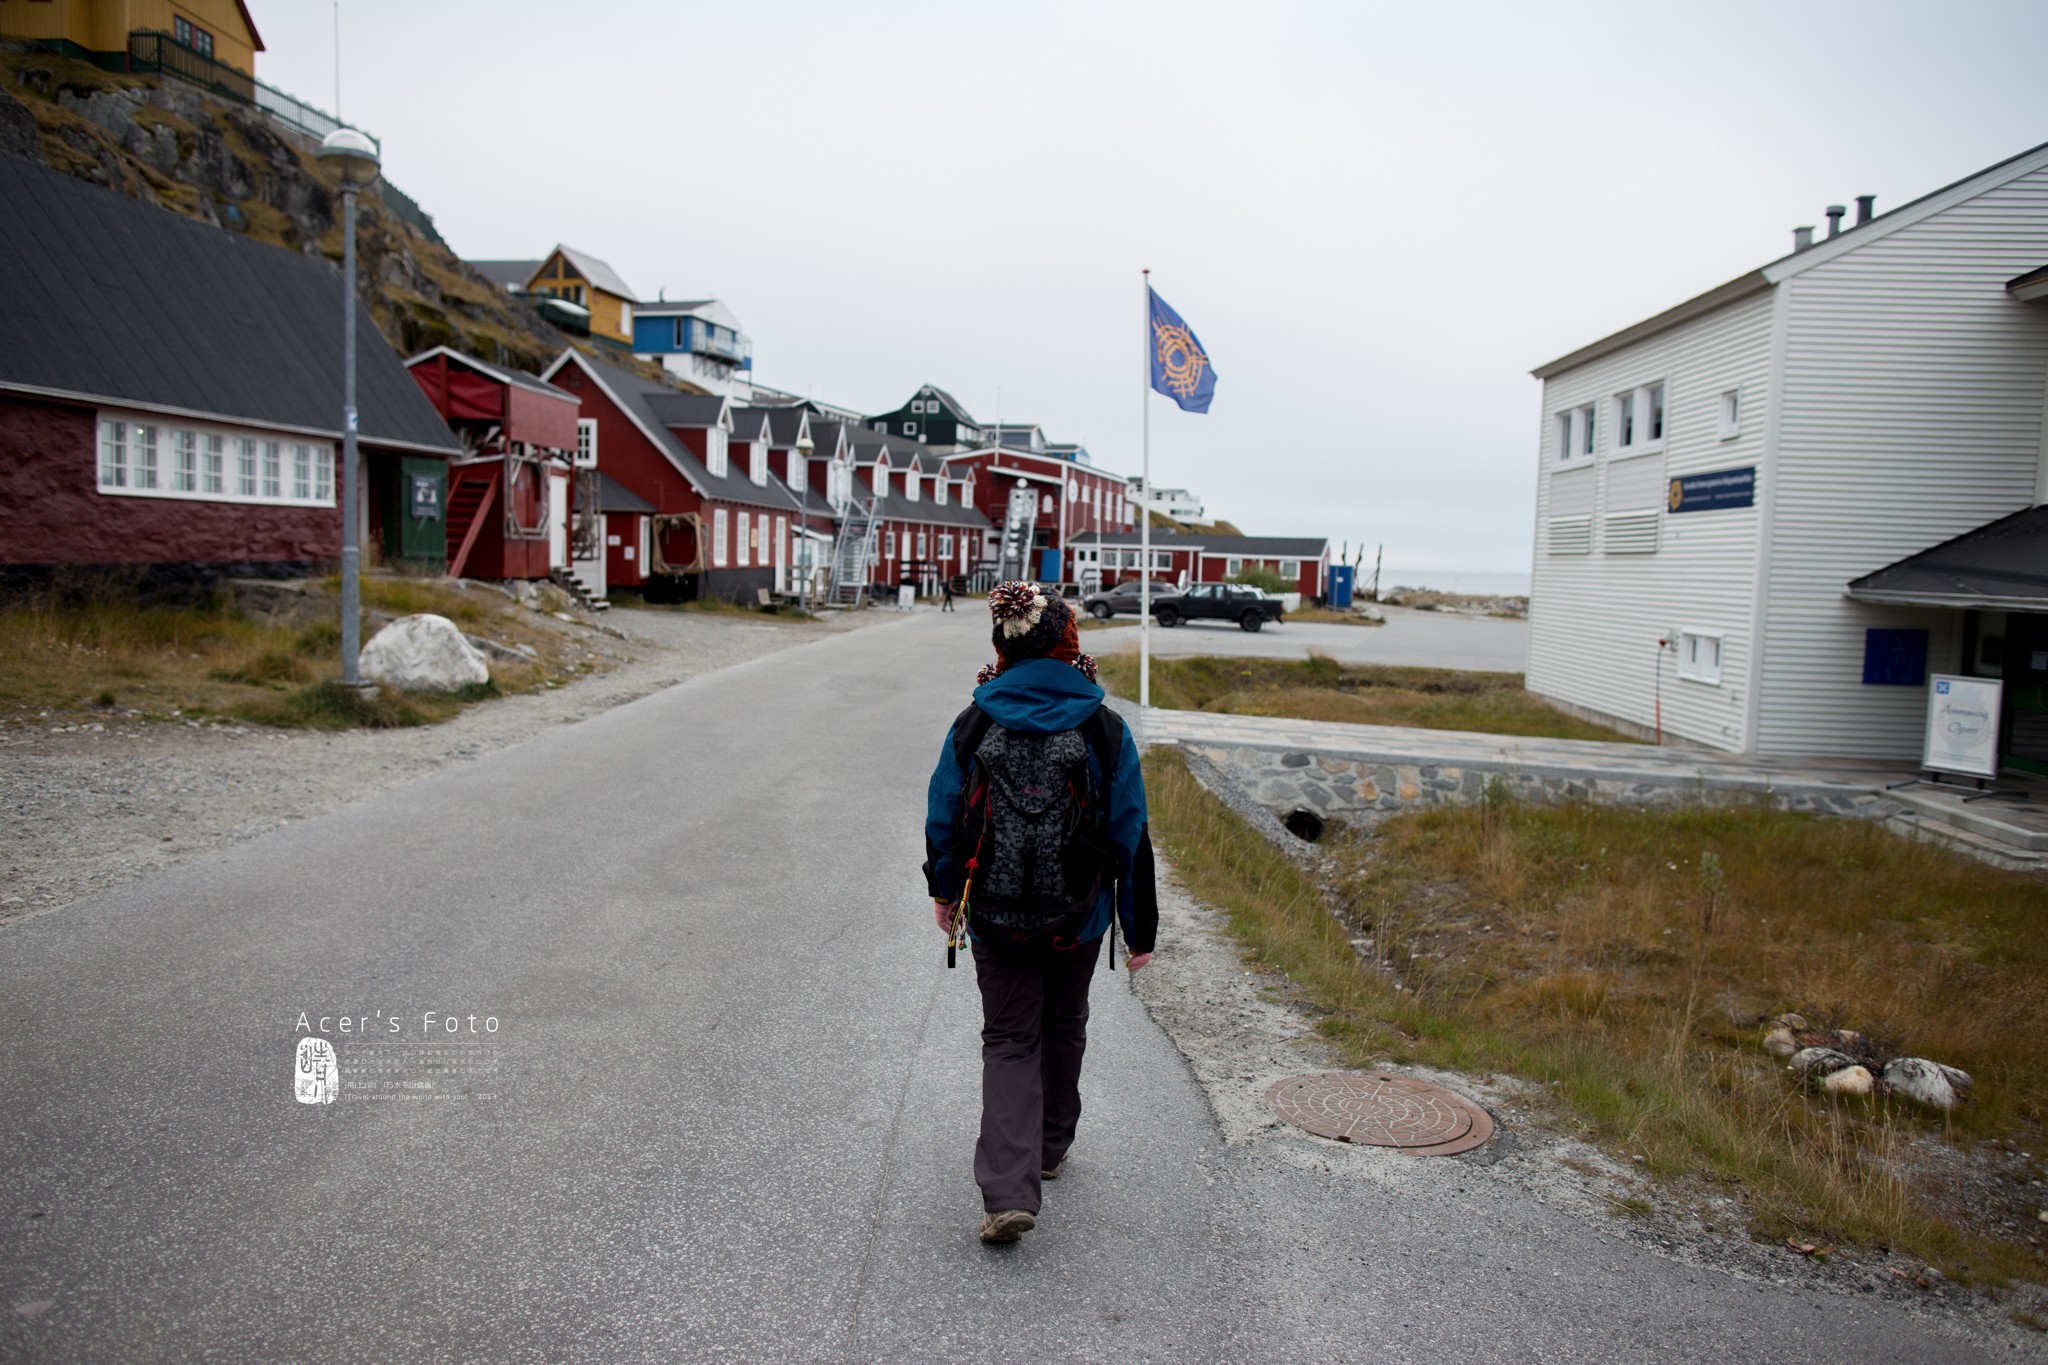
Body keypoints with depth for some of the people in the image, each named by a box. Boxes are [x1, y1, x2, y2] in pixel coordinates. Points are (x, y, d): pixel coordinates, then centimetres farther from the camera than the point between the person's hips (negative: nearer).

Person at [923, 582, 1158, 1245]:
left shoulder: (971, 727, -8)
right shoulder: (1105, 730, -10)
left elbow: (943, 821, 1)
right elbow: (1132, 835, -7)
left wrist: (945, 893, 19)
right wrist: (1140, 930, 2)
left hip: (995, 918, 0)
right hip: (1078, 918, 1)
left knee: (1009, 1041, 9)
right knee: (1063, 1026, 24)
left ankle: (1009, 1190, -5)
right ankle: (1050, 1146, 42)